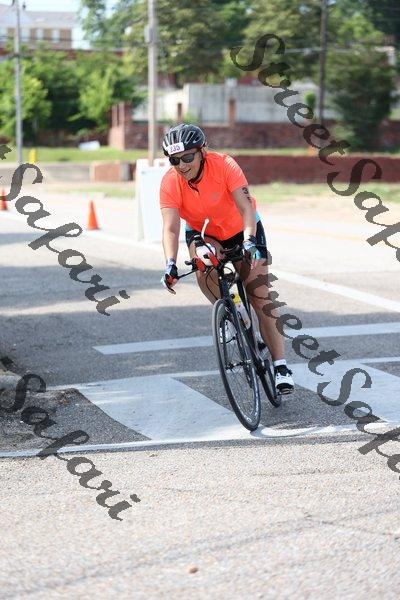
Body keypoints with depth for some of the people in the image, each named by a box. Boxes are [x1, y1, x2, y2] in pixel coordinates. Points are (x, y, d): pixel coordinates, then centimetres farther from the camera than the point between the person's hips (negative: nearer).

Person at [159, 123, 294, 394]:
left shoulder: (224, 165, -29)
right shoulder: (170, 183, -24)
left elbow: (246, 207, -35)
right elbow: (171, 227, -31)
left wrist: (249, 240, -52)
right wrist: (171, 264, -47)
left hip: (240, 230, -1)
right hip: (203, 234, 2)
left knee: (261, 296, -9)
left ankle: (281, 365, -6)